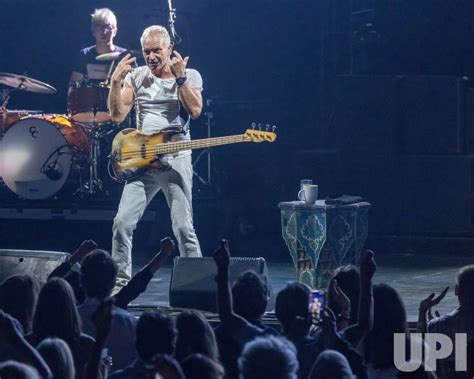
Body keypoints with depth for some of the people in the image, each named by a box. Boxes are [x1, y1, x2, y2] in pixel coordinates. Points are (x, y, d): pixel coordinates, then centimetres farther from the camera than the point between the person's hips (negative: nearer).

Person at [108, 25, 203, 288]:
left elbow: (195, 110, -12)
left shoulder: (190, 76, 4)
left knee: (183, 227, -10)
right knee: (123, 222, -6)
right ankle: (120, 281, 4)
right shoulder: (136, 76, 11)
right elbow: (117, 115, 4)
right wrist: (116, 82, -8)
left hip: (175, 159, -3)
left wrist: (179, 77, -16)